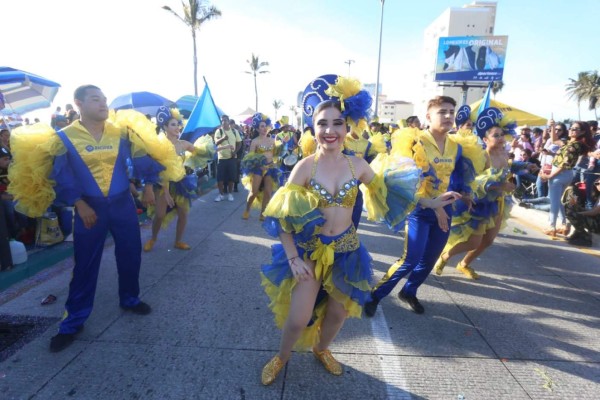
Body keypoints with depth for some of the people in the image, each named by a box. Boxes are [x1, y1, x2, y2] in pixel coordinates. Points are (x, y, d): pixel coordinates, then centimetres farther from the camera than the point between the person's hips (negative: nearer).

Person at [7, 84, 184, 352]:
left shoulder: (121, 131, -1)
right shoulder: (64, 138, -5)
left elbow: (143, 157, 7)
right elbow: (60, 178, -4)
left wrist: (148, 186, 6)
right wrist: (79, 205, -10)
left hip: (122, 204, 2)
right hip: (89, 208, -2)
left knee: (130, 255, 12)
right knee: (85, 264, 5)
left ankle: (129, 299, 35)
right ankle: (74, 320, 21)